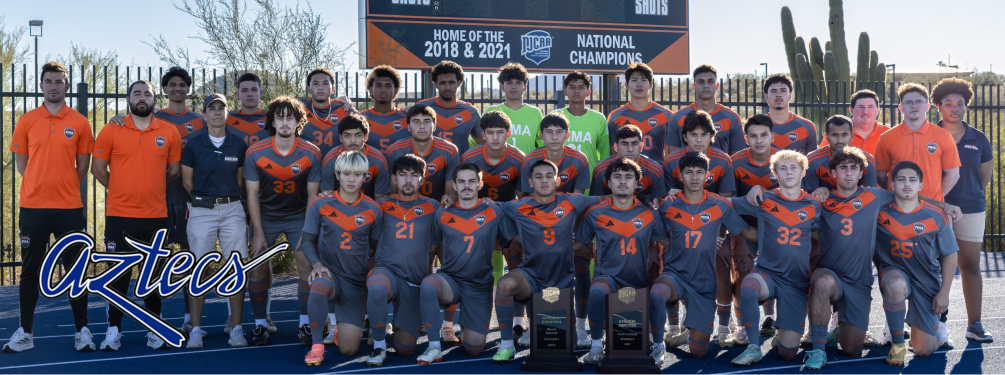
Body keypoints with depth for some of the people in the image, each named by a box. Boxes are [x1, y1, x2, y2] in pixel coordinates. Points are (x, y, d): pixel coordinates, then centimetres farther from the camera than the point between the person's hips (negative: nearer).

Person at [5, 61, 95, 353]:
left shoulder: (79, 123, 3)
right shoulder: (26, 121, 4)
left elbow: (83, 165, 8)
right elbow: (21, 162, 9)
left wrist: (65, 189, 7)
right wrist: (42, 186, 6)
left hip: (69, 208, -1)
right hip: (32, 207, 1)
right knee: (30, 271, 8)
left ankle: (82, 331, 11)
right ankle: (25, 332, 18)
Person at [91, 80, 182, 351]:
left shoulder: (169, 132, 3)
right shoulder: (111, 131, 0)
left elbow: (174, 170, 11)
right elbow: (98, 168, 5)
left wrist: (151, 188, 11)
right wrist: (123, 191, 7)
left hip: (156, 217, 1)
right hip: (119, 216, -1)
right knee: (118, 274, 4)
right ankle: (114, 331, 13)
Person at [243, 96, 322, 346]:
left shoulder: (311, 154, -15)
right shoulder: (255, 153, -15)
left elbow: (312, 195, -8)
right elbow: (252, 194, -9)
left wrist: (307, 232, -11)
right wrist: (258, 233, -12)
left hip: (298, 215, 0)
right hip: (265, 216, 0)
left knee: (306, 265, -9)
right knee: (257, 267, -5)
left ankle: (305, 324, 3)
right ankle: (260, 325, 7)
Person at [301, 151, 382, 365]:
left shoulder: (373, 210, -1)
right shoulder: (320, 205, -3)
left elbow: (377, 248, 8)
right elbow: (307, 240, 2)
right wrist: (316, 264, -14)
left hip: (356, 281, 1)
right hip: (329, 274, -1)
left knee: (349, 349, -3)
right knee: (318, 290, -41)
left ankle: (344, 326, 36)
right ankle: (317, 345, -17)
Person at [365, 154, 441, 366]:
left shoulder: (432, 208, 6)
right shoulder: (383, 206, 5)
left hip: (416, 282, 1)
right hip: (386, 271, -1)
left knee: (404, 349, 1)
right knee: (377, 288, -40)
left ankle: (398, 323, 37)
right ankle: (379, 345, -15)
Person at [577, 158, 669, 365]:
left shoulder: (648, 213, 1)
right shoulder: (595, 214, -3)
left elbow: (667, 242, 11)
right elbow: (578, 244, 5)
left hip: (640, 281, 2)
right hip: (609, 276, -2)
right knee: (597, 292, -36)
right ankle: (596, 346, -17)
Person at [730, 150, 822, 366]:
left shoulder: (813, 206, 4)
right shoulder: (764, 201, 1)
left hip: (797, 282, 1)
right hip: (767, 273, -1)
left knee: (788, 353, -6)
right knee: (748, 286, -40)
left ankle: (782, 334, 32)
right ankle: (753, 348, -20)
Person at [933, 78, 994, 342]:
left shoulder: (978, 140, 6)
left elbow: (985, 176, 16)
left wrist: (967, 195, 15)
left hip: (970, 210, 2)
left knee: (971, 265, 3)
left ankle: (974, 325, 8)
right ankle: (938, 320, 10)